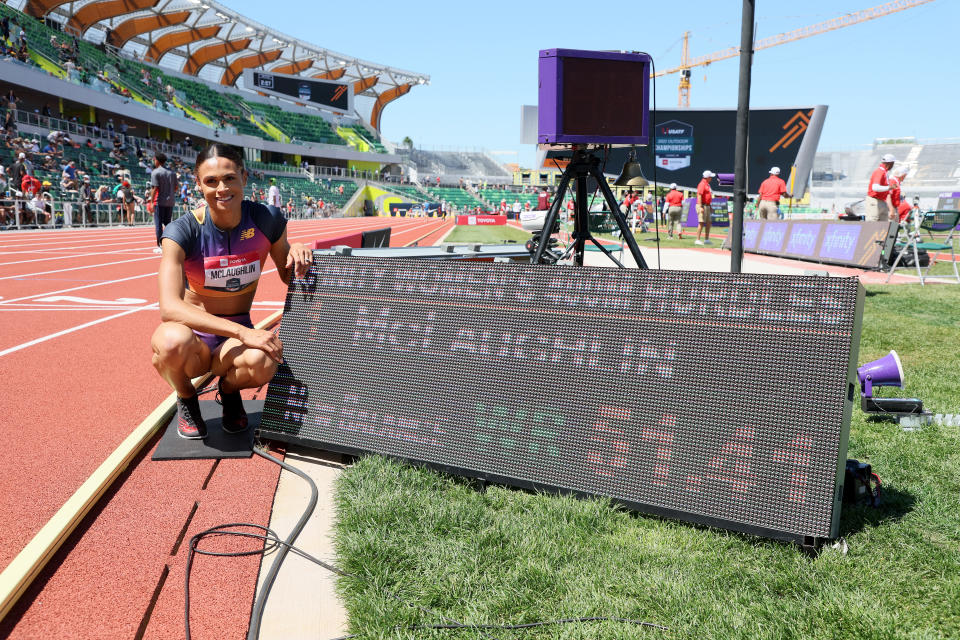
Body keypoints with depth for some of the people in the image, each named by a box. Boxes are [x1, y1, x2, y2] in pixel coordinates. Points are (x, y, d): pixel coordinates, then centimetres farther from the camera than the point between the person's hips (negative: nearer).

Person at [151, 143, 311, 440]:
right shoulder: (183, 232, -18)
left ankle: (229, 389, 6)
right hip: (194, 337, -1)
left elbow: (287, 276, 9)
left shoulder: (267, 220, -9)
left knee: (262, 363, -35)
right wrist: (242, 332, -40)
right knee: (173, 342, -38)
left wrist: (295, 249, -16)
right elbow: (169, 307, -31)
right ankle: (186, 399, 1)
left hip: (237, 337, 1)